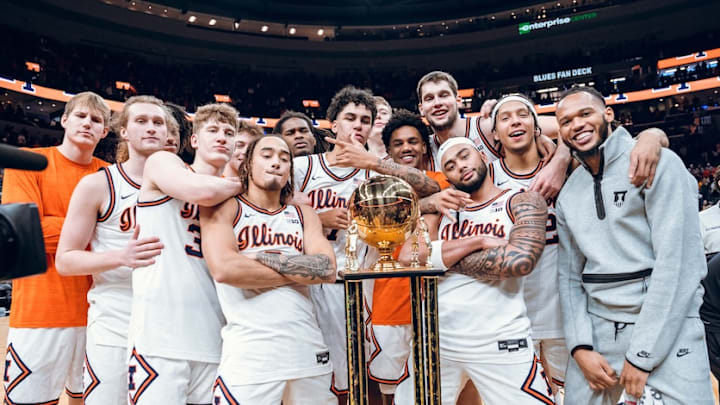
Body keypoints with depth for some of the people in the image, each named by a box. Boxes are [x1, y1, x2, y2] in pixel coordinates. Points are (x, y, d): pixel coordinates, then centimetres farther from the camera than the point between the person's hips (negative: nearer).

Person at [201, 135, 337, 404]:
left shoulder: (304, 215, 13)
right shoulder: (223, 208, 3)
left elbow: (328, 269, -3)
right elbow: (223, 268, -16)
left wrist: (261, 257, -9)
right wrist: (301, 271, -6)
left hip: (308, 349, 4)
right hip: (248, 356, -3)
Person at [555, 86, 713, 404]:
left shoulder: (658, 163, -9)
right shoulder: (568, 195, 8)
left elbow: (678, 262, -16)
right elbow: (569, 274, 8)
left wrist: (641, 354, -16)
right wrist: (580, 346, -5)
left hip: (665, 333, -4)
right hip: (596, 332, 5)